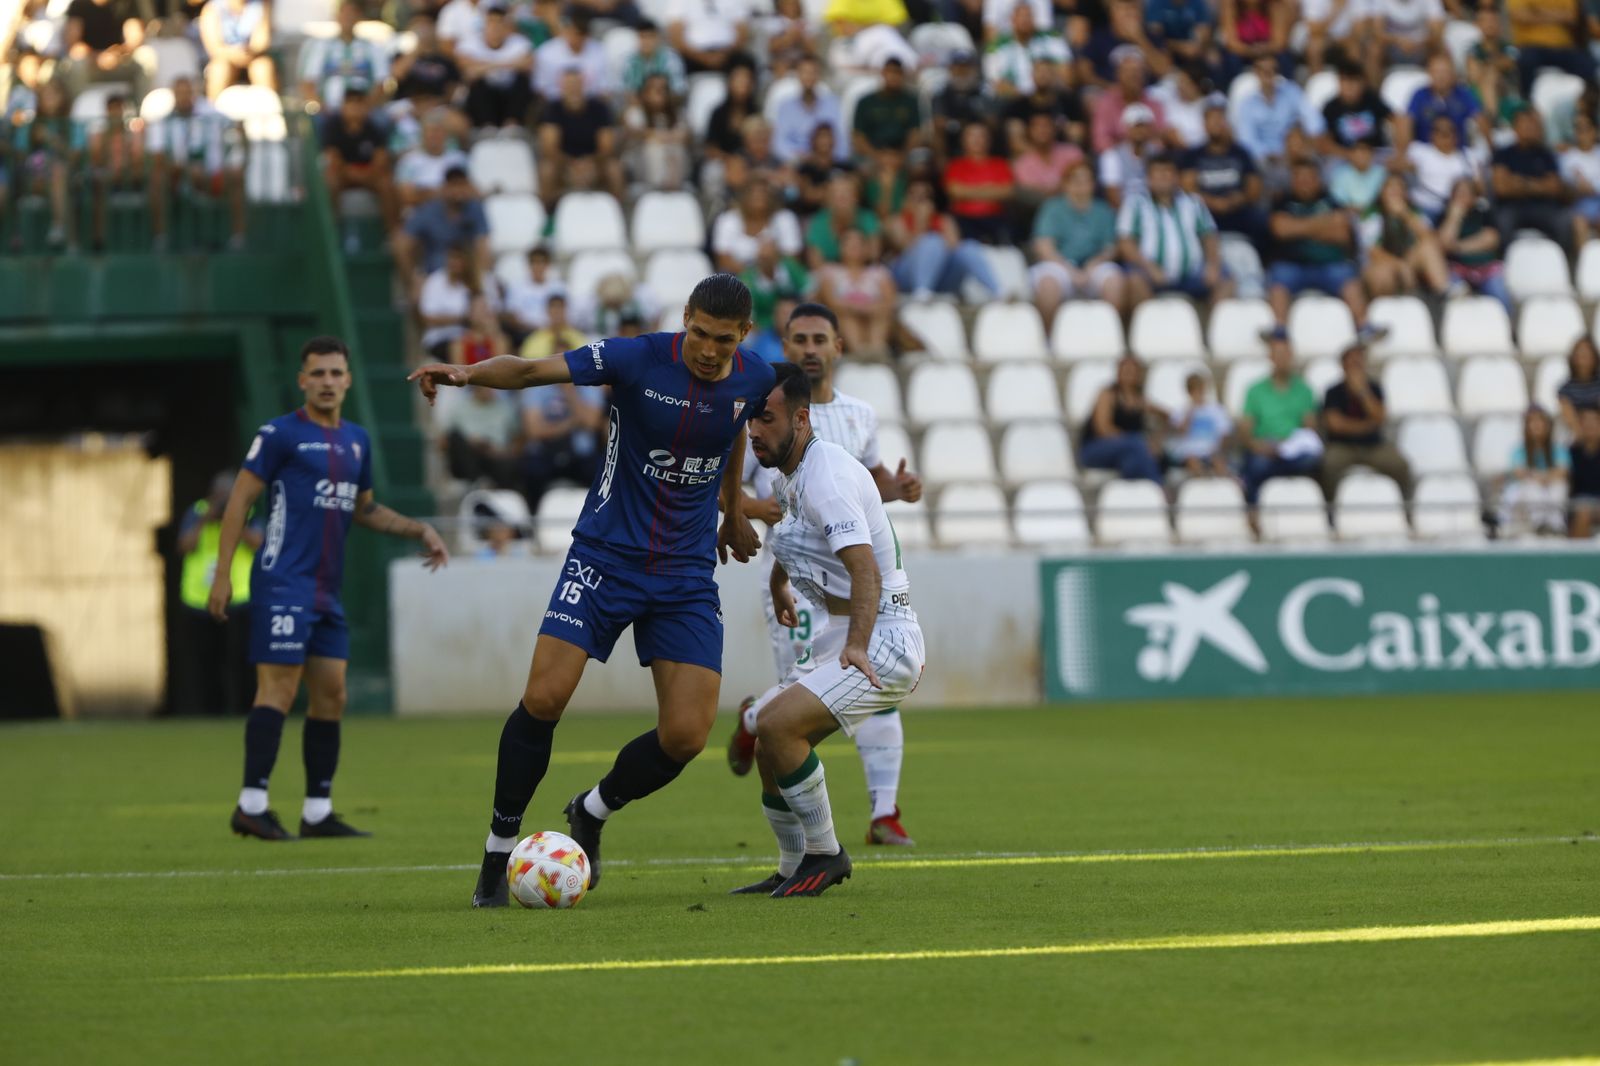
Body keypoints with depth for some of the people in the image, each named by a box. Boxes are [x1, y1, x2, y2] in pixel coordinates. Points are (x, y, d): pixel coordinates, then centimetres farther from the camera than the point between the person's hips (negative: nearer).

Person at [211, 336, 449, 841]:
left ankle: (318, 812, 12)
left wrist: (418, 530, 17)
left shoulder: (356, 441, 16)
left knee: (331, 695, 6)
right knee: (279, 687, -13)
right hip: (283, 583, -7)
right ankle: (252, 804, -12)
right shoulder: (281, 434, -5)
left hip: (327, 591, 7)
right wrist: (222, 575, -11)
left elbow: (364, 509, 29)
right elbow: (239, 501, -5)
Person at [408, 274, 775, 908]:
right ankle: (498, 852, 0)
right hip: (605, 555, -3)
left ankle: (592, 813, 23)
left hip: (686, 575, 3)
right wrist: (468, 373, -42)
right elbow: (534, 371, -22)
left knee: (685, 735, -8)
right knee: (544, 697, -18)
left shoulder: (754, 382, -2)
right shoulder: (639, 358, -14)